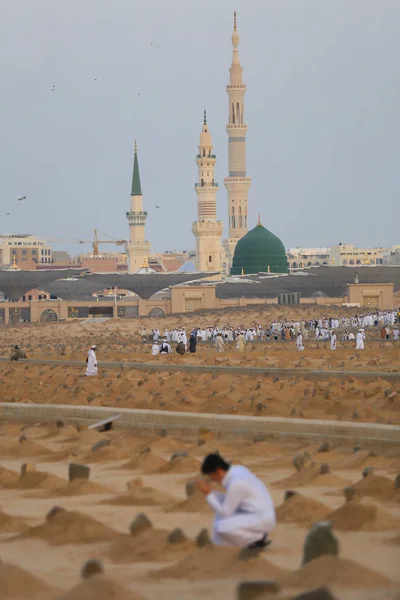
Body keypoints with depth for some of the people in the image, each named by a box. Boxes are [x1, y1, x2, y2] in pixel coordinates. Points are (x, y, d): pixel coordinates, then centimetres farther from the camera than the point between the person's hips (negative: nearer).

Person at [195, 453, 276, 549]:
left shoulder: (236, 483, -25)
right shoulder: (237, 470, 3)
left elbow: (225, 513, -18)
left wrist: (208, 494, -15)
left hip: (262, 520, -10)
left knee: (222, 527, -23)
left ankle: (260, 538, -4)